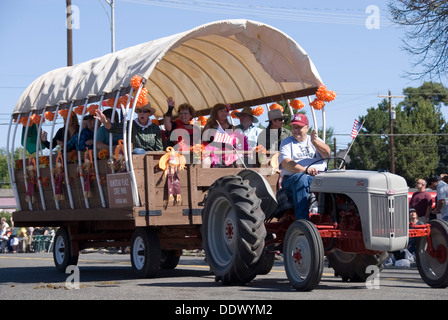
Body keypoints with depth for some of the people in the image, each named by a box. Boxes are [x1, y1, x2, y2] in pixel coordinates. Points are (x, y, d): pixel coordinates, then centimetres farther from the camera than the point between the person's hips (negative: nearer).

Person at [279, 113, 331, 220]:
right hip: (292, 178, -2)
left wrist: (314, 141, -17)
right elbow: (285, 163, -5)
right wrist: (305, 170, -21)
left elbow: (327, 153, 2)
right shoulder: (286, 143, 14)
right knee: (302, 179, -38)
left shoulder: (315, 140, 22)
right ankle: (303, 220, -46)